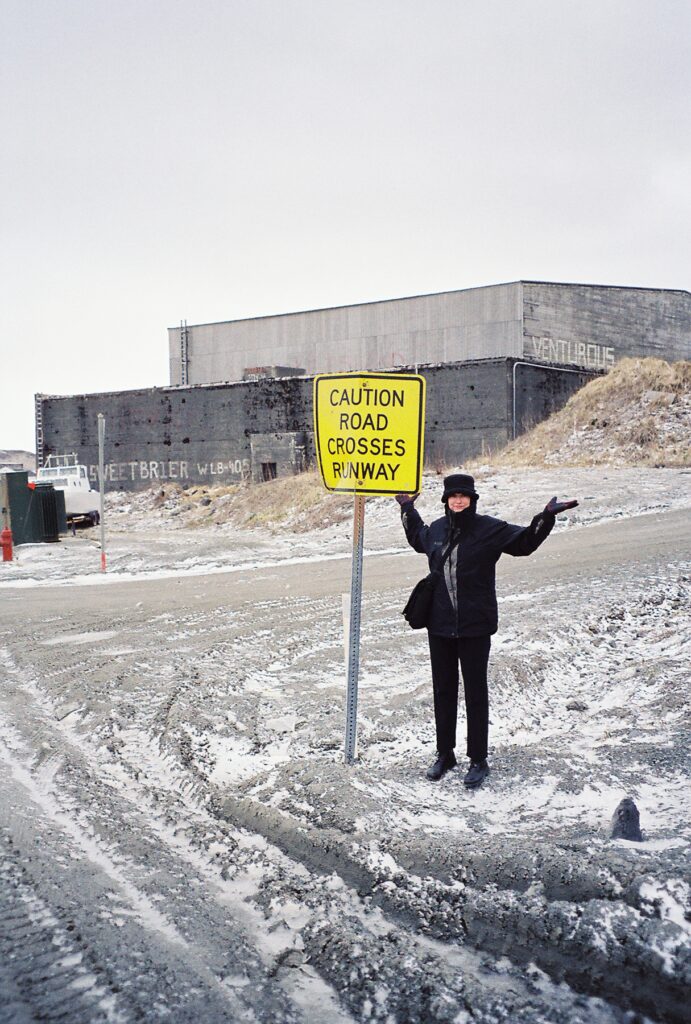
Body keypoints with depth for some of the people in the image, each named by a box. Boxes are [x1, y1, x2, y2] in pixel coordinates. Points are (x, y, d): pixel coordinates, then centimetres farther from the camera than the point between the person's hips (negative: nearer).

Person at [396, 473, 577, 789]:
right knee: (443, 690, 14)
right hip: (439, 625, 5)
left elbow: (525, 542, 2)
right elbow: (418, 540, 30)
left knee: (475, 692, 4)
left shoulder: (490, 529, -7)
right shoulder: (437, 529, 7)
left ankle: (478, 760, 16)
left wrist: (546, 517, -11)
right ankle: (444, 754, 28)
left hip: (475, 626, -4)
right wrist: (408, 509, 33)